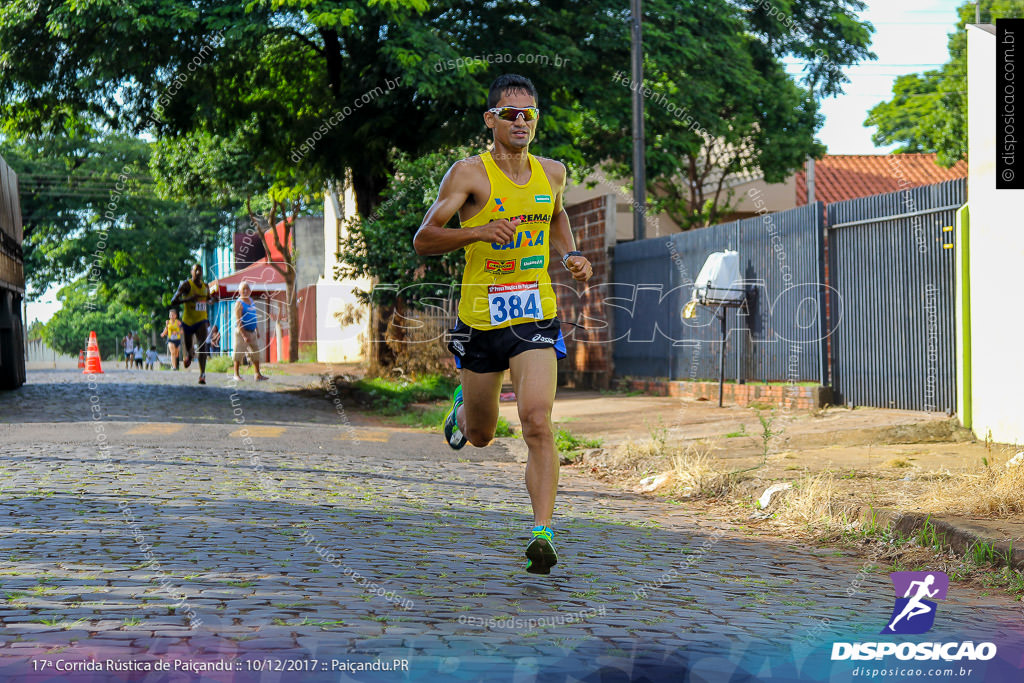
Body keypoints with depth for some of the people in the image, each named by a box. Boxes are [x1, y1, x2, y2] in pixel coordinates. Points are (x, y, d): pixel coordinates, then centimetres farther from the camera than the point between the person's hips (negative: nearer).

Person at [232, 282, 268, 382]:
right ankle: (236, 374, 9)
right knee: (239, 353, -1)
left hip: (252, 332, 7)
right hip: (242, 332, -7)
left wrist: (257, 331, 20)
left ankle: (258, 374, 14)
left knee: (255, 352, 8)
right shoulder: (239, 303, -12)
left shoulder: (251, 301, 12)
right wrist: (244, 335, -23)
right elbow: (238, 321, -17)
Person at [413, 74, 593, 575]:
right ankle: (464, 405, 53)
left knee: (537, 423, -19)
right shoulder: (469, 173, -9)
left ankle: (542, 534, -18)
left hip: (535, 315, 1)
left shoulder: (552, 173, 6)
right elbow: (423, 240, -13)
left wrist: (571, 256, 10)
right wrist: (479, 231, -29)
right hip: (481, 316, -1)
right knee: (480, 436, 16)